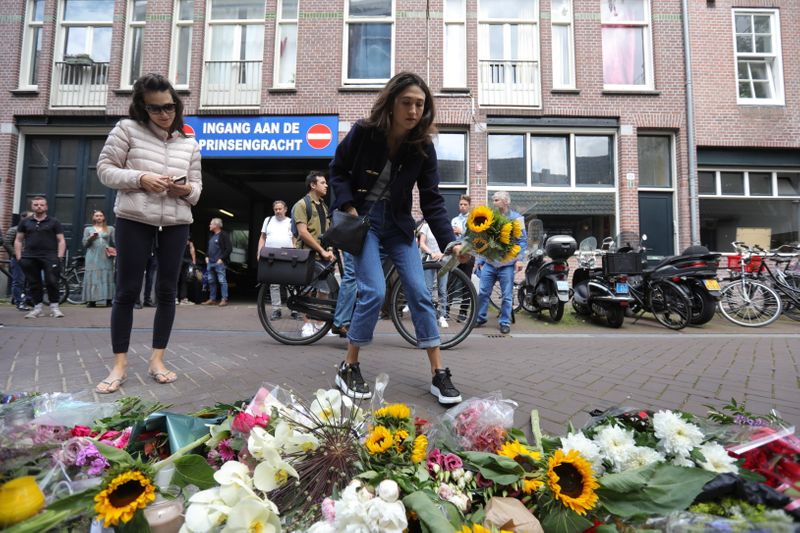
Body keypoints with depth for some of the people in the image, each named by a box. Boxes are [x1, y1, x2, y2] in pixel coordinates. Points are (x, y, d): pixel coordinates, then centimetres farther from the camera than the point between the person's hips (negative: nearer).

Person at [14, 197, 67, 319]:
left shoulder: (54, 222, 7)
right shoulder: (25, 222, 14)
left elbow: (61, 240, 4)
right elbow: (18, 240, 14)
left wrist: (60, 256, -7)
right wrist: (18, 257, 4)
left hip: (50, 257, -3)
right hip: (29, 258, 3)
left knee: (52, 282, -8)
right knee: (34, 284, 6)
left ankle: (54, 307, -1)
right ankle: (37, 308, 13)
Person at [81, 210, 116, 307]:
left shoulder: (110, 228, 16)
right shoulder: (88, 229, 17)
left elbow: (114, 243, 10)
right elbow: (85, 244, 11)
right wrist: (91, 238, -7)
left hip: (106, 257, -1)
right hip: (93, 257, 1)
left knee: (107, 277, -6)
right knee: (92, 277, -6)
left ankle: (109, 299, -6)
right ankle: (91, 300, -5)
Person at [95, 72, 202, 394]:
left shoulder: (189, 144, 12)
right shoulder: (128, 129, 3)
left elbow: (196, 187, 12)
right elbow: (105, 169, 1)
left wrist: (186, 190, -11)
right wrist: (140, 178, -16)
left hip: (176, 224, 3)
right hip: (134, 220, -3)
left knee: (167, 291, 4)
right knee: (127, 290, -1)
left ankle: (157, 360, 14)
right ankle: (120, 364, 10)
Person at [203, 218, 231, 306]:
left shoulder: (223, 235, -7)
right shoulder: (211, 236, 18)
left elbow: (229, 249, -13)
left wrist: (221, 258, -16)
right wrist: (207, 256, 13)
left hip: (219, 262, -9)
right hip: (210, 262, 9)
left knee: (222, 281, -6)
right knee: (211, 281, 11)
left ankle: (224, 299, -4)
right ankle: (212, 299, 19)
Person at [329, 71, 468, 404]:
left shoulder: (423, 147, -8)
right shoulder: (363, 132, -13)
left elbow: (432, 200, -11)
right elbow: (338, 170, 0)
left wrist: (450, 243, -24)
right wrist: (348, 207, -15)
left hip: (398, 223, 3)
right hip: (363, 218, -3)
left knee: (420, 293, -4)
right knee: (374, 292, -17)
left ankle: (439, 374, 6)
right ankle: (348, 369, 4)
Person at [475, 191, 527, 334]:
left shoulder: (516, 217, 2)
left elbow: (522, 240, -1)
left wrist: (519, 259, -12)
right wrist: (479, 260, 13)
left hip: (507, 264, -3)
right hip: (489, 262, 4)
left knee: (507, 295, 3)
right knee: (483, 292, 3)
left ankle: (505, 322, 12)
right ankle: (480, 318, 16)